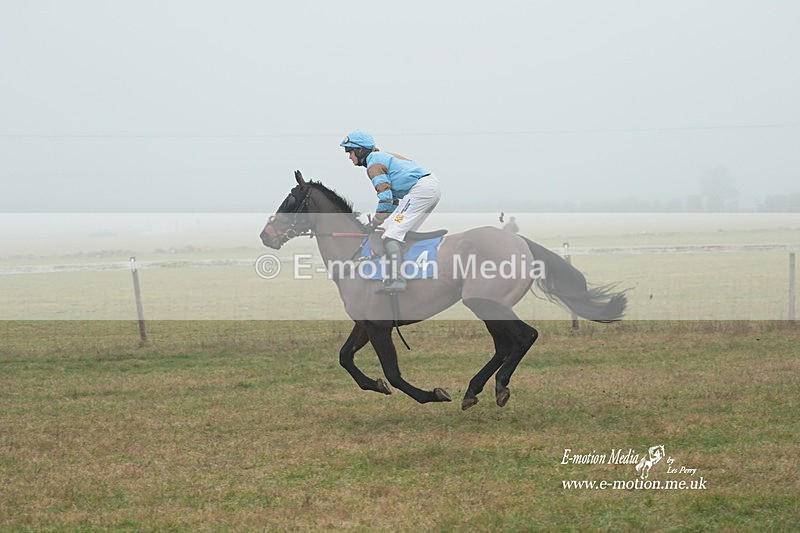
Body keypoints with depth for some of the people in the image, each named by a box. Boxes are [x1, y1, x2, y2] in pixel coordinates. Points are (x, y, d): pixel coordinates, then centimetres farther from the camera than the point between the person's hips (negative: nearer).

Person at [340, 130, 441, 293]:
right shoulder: (383, 156, 27)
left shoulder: (374, 163, -4)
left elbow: (385, 198, -13)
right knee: (402, 231, 19)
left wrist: (374, 225, -5)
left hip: (421, 189, -11)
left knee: (391, 235, -14)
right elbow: (394, 196, 27)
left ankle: (396, 279, -26)